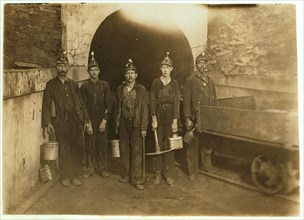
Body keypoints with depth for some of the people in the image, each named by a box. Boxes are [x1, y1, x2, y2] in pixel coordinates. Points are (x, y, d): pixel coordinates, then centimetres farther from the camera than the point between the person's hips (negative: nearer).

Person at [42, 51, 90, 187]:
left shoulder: (73, 84, 14)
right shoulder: (51, 85, 3)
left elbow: (80, 103, 14)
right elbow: (46, 105, -2)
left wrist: (85, 119, 8)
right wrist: (47, 123, -11)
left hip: (76, 121, 3)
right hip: (61, 123, -3)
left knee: (78, 149, 2)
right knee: (64, 151, 2)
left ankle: (74, 175, 18)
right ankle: (65, 177, 18)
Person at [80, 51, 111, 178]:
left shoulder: (105, 85, 3)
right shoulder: (84, 86, 1)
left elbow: (107, 104, 1)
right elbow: (83, 105, -1)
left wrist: (104, 120, -7)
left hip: (101, 119, 1)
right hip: (89, 119, -1)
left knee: (102, 145, 5)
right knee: (89, 145, 5)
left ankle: (102, 169, 18)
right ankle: (89, 169, 18)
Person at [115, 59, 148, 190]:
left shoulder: (141, 89, 0)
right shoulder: (120, 89, 9)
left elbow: (145, 109, -3)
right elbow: (118, 108, 10)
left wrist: (143, 127, -9)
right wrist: (117, 125, 7)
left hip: (136, 124, -3)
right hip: (123, 123, 3)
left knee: (136, 151, -5)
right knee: (124, 150, 7)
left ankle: (137, 179, 1)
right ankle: (127, 175, 20)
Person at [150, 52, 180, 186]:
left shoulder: (174, 84, 4)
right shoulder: (155, 82, 3)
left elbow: (176, 102, -1)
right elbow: (153, 101, 0)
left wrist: (175, 121, -8)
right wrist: (154, 119, -8)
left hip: (170, 116, 0)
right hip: (158, 114, 0)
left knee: (169, 144, 2)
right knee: (158, 144, 1)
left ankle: (167, 173, 11)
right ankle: (158, 173, 10)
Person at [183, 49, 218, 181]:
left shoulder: (210, 81, 15)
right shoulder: (190, 81, -2)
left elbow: (214, 101, 17)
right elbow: (186, 101, -7)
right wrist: (187, 119, -12)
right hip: (195, 119, -5)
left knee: (207, 143, 14)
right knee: (193, 146, 0)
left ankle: (206, 165, 31)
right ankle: (192, 171, 10)